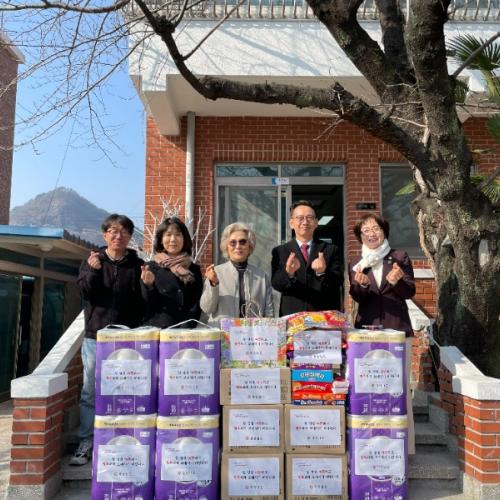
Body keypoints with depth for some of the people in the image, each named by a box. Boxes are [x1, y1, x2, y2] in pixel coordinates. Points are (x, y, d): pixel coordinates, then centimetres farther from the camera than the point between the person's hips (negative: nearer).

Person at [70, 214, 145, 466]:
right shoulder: (92, 260, 9)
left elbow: (144, 301, 3)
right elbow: (84, 291, -4)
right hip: (95, 336, 1)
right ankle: (86, 443, 15)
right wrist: (93, 271, -22)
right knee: (90, 392, 5)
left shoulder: (137, 265, 6)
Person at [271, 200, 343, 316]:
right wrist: (288, 272, -25)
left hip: (325, 315, 0)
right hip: (292, 316, 0)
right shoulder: (280, 251, 7)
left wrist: (323, 272, -22)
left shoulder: (331, 250, 7)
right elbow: (276, 284, -4)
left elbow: (338, 282, -2)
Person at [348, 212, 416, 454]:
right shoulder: (356, 263, 8)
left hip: (397, 328, -1)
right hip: (366, 328, 1)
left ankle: (403, 443, 12)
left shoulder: (400, 257, 5)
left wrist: (396, 281, -21)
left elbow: (410, 292, 0)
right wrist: (361, 284, -25)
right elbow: (358, 297, -2)